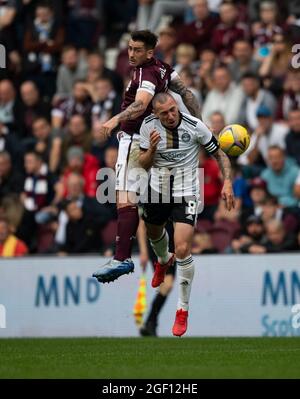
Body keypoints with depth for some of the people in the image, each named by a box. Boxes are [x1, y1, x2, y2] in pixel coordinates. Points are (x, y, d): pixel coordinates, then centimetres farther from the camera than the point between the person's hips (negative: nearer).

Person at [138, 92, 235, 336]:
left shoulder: (195, 126, -17)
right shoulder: (149, 126, -10)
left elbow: (220, 154, -5)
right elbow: (144, 165, -3)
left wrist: (227, 182, -18)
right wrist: (152, 148, -24)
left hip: (186, 193, -4)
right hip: (157, 189, 4)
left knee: (183, 250, -16)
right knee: (154, 233, 27)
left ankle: (183, 309, -1)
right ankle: (164, 261, 67)